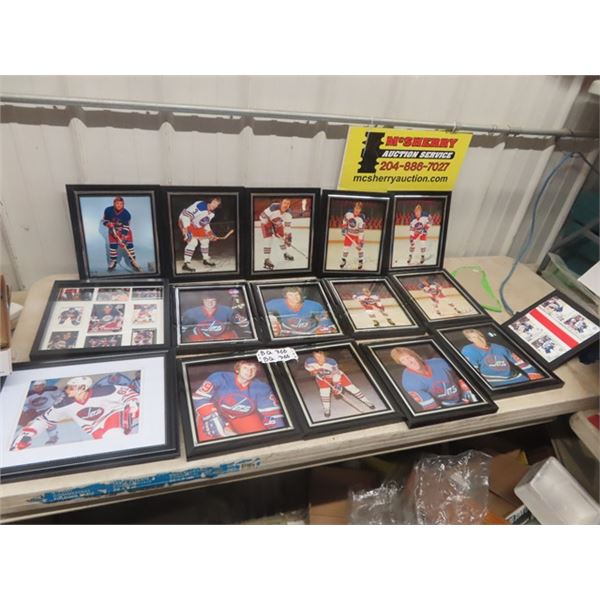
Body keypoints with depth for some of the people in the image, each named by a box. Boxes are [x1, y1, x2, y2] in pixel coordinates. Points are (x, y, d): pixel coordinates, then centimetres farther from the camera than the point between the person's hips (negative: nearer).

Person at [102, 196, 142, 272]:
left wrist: (123, 238, -26)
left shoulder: (126, 214, -22)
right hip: (113, 230, 1)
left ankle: (133, 261, 2)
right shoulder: (108, 210, -16)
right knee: (113, 245, -4)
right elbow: (104, 220, -1)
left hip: (125, 229, -1)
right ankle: (113, 262, 13)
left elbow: (126, 227, -20)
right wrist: (109, 224, -24)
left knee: (129, 245, -8)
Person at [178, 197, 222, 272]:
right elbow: (185, 214, -31)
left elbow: (206, 223, 14)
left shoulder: (212, 213, -1)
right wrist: (185, 228, -35)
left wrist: (210, 234, 6)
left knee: (205, 240, 13)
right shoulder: (200, 205, -28)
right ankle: (186, 264, -21)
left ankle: (206, 260, 32)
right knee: (193, 241, -23)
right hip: (185, 223, -9)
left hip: (196, 226, 9)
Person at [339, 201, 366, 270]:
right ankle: (344, 260, 22)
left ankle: (360, 261, 16)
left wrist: (360, 240, -32)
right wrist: (343, 228, 0)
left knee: (359, 247, -2)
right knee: (346, 247, 4)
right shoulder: (349, 213, -17)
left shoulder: (361, 218, -28)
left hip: (358, 235, -3)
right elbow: (345, 220, 4)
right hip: (349, 234, 3)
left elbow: (361, 230, -29)